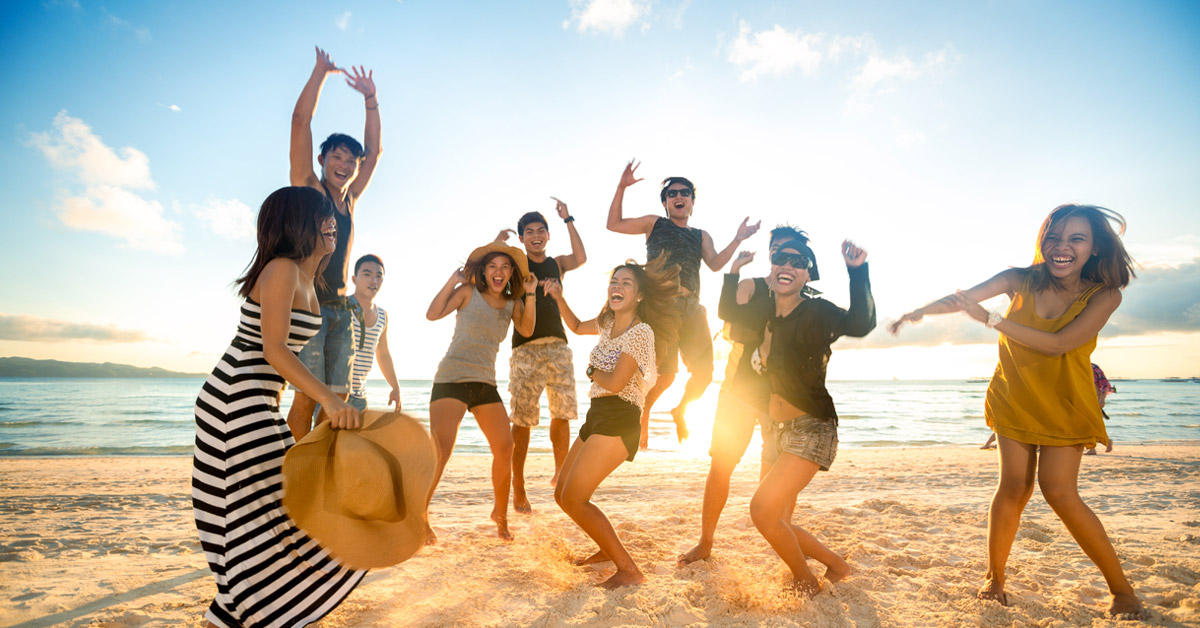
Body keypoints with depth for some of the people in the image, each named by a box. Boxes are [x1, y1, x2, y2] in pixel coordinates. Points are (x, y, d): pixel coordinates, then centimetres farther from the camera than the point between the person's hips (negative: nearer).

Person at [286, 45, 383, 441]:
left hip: (340, 310, 6)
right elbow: (300, 120, -1)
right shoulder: (308, 187, 3)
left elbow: (374, 150, 23)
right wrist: (321, 71, 5)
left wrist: (370, 99, 22)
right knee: (307, 397, -11)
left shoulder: (349, 199, 17)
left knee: (337, 400, 4)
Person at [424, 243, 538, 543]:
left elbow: (527, 329, -6)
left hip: (486, 383, 5)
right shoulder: (468, 292, 0)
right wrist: (452, 281, -13)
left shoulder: (512, 302, 11)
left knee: (505, 448, -1)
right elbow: (433, 314, -11)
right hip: (451, 379, -4)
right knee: (440, 451, -15)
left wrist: (529, 295, -11)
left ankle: (500, 513, 20)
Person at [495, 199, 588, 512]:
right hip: (525, 349, -3)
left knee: (562, 414, 2)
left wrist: (568, 220, -5)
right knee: (522, 420, -4)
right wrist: (497, 247, -11)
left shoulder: (557, 264, 15)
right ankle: (518, 490, 4)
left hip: (558, 347, 3)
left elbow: (580, 258, -4)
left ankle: (561, 474, 21)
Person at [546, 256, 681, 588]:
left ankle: (629, 570, -8)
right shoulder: (608, 323, 13)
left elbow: (615, 383, -23)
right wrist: (558, 297, 18)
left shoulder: (641, 332, -14)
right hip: (597, 417, 9)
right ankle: (608, 549, 32)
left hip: (619, 421, -9)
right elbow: (576, 326, 33)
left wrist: (593, 372, -2)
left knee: (574, 498, -16)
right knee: (562, 494, 13)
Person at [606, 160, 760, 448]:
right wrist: (621, 188, 4)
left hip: (691, 307, 4)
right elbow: (614, 224, 12)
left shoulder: (701, 236, 24)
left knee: (703, 371, 0)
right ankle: (643, 413, 15)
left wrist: (737, 240, -5)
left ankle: (680, 410, 28)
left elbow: (715, 264, 7)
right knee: (666, 372, -12)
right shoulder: (655, 224, 17)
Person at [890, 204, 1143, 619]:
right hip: (1015, 399, 1)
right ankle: (994, 577, 11)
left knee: (1059, 492, -10)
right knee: (1014, 485, -4)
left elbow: (1059, 343, -25)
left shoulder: (1104, 295, -12)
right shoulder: (1022, 280, -8)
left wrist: (990, 319, -32)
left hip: (1064, 406, -1)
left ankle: (1121, 589, 11)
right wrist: (920, 311, -39)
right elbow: (964, 297, -20)